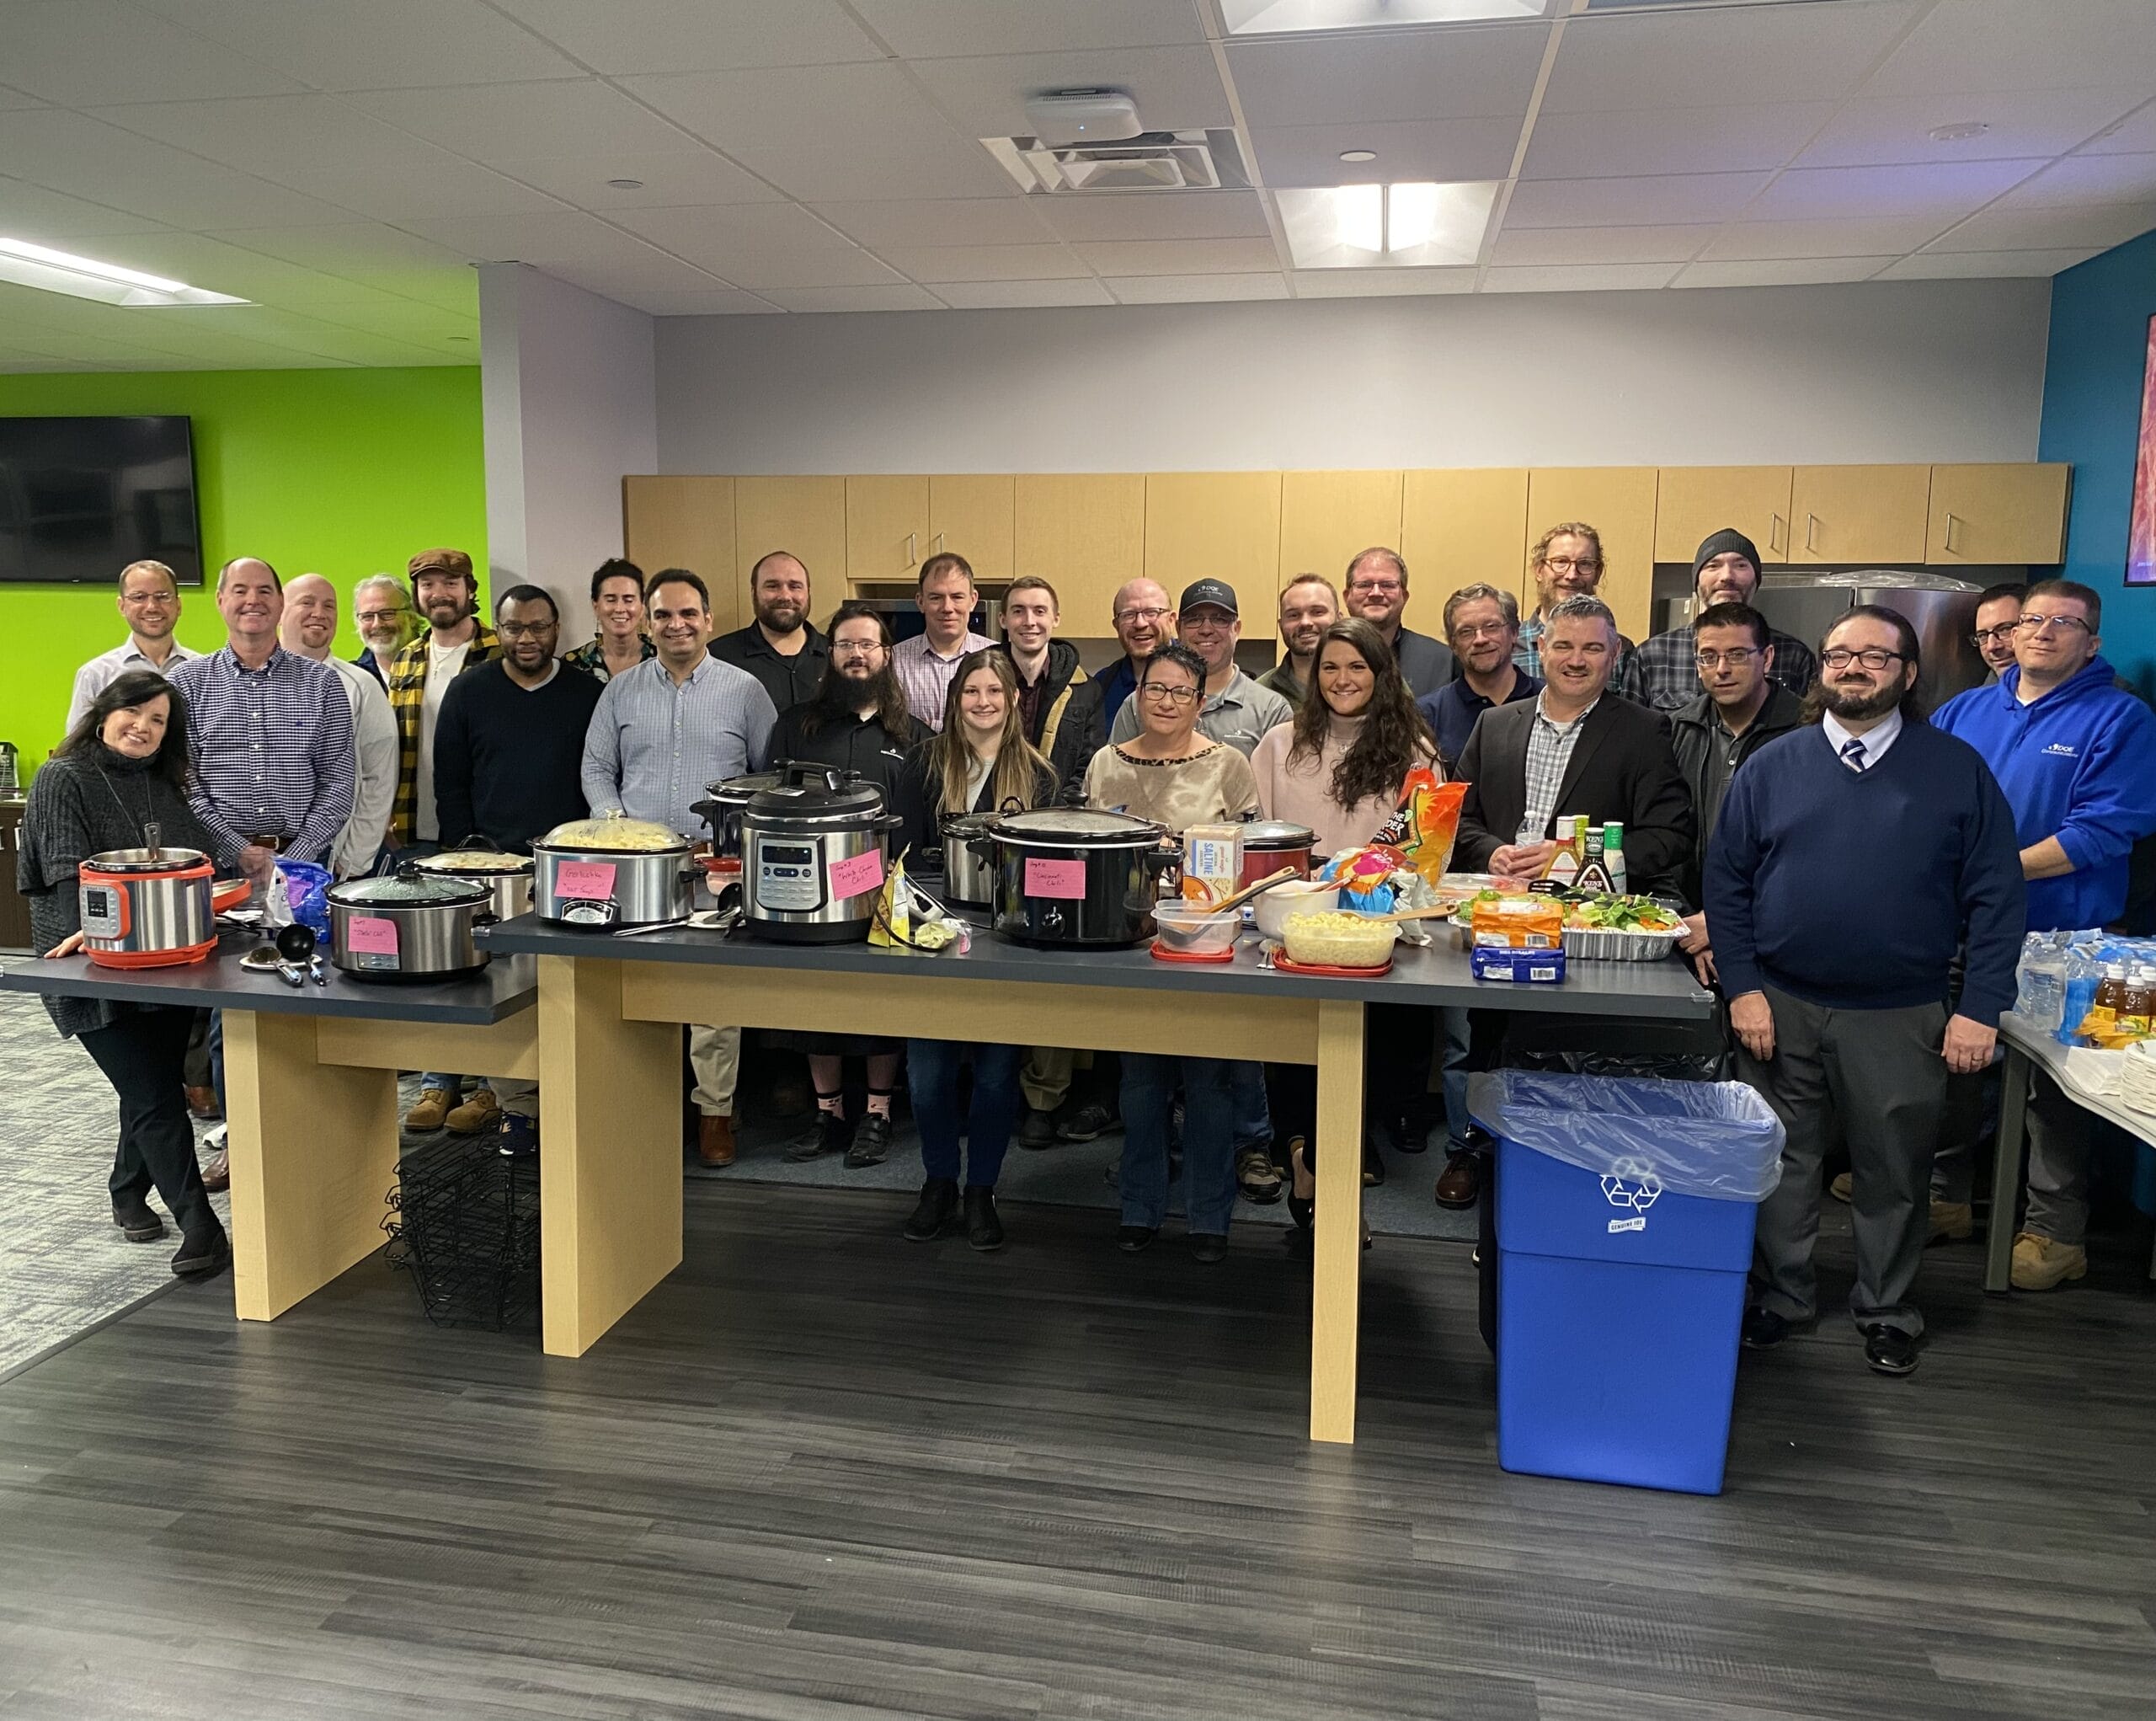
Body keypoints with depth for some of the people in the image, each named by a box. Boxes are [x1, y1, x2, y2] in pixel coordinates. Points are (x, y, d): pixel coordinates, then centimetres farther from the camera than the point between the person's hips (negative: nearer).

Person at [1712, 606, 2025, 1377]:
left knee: (1893, 1170, 11)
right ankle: (1780, 1296, 29)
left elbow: (1996, 897, -2)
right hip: (1780, 1008, 1)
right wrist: (1743, 988, -6)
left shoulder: (1958, 768, 0)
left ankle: (1887, 1312, 30)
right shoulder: (1771, 766, 3)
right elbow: (1726, 883, 2)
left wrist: (1980, 1007, -8)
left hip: (1901, 1017, -1)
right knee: (1779, 1162, 12)